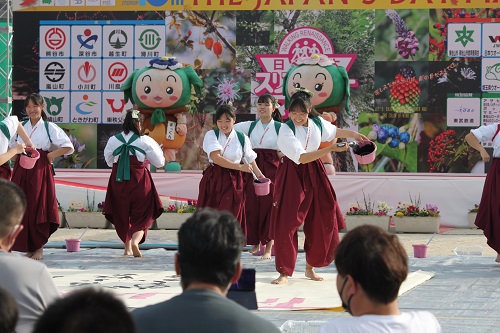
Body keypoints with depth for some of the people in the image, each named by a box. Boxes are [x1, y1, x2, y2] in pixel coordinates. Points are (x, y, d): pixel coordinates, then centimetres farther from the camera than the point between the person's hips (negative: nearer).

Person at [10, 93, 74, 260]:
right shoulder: (21, 126, 12)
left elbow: (68, 147, -2)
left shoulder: (49, 127, 1)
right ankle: (28, 248, 10)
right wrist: (18, 155, 3)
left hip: (40, 171, -4)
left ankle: (39, 249, 7)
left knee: (38, 209, -3)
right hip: (21, 171, 4)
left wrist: (50, 155, -9)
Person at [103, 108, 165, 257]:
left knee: (122, 214, 16)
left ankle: (127, 248, 22)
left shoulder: (113, 140, 0)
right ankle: (135, 241, -18)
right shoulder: (145, 141, -6)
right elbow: (159, 162, 2)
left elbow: (109, 161, 15)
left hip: (118, 182, 3)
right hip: (139, 181, -2)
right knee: (142, 214, 6)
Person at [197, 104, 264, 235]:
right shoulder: (211, 135, -2)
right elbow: (216, 158, -15)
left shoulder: (242, 138, 4)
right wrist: (239, 167, -18)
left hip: (233, 181, 0)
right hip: (213, 180, 0)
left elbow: (251, 160, 9)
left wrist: (261, 177, -6)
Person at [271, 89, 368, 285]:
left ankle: (310, 267, 26)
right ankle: (284, 272, 1)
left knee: (323, 221, 8)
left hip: (314, 175, 6)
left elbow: (334, 131, 22)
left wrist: (354, 134, 19)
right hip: (291, 176, -6)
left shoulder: (318, 123, -2)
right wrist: (331, 149, -31)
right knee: (286, 222, -11)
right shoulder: (286, 130, -19)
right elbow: (301, 158, -27)